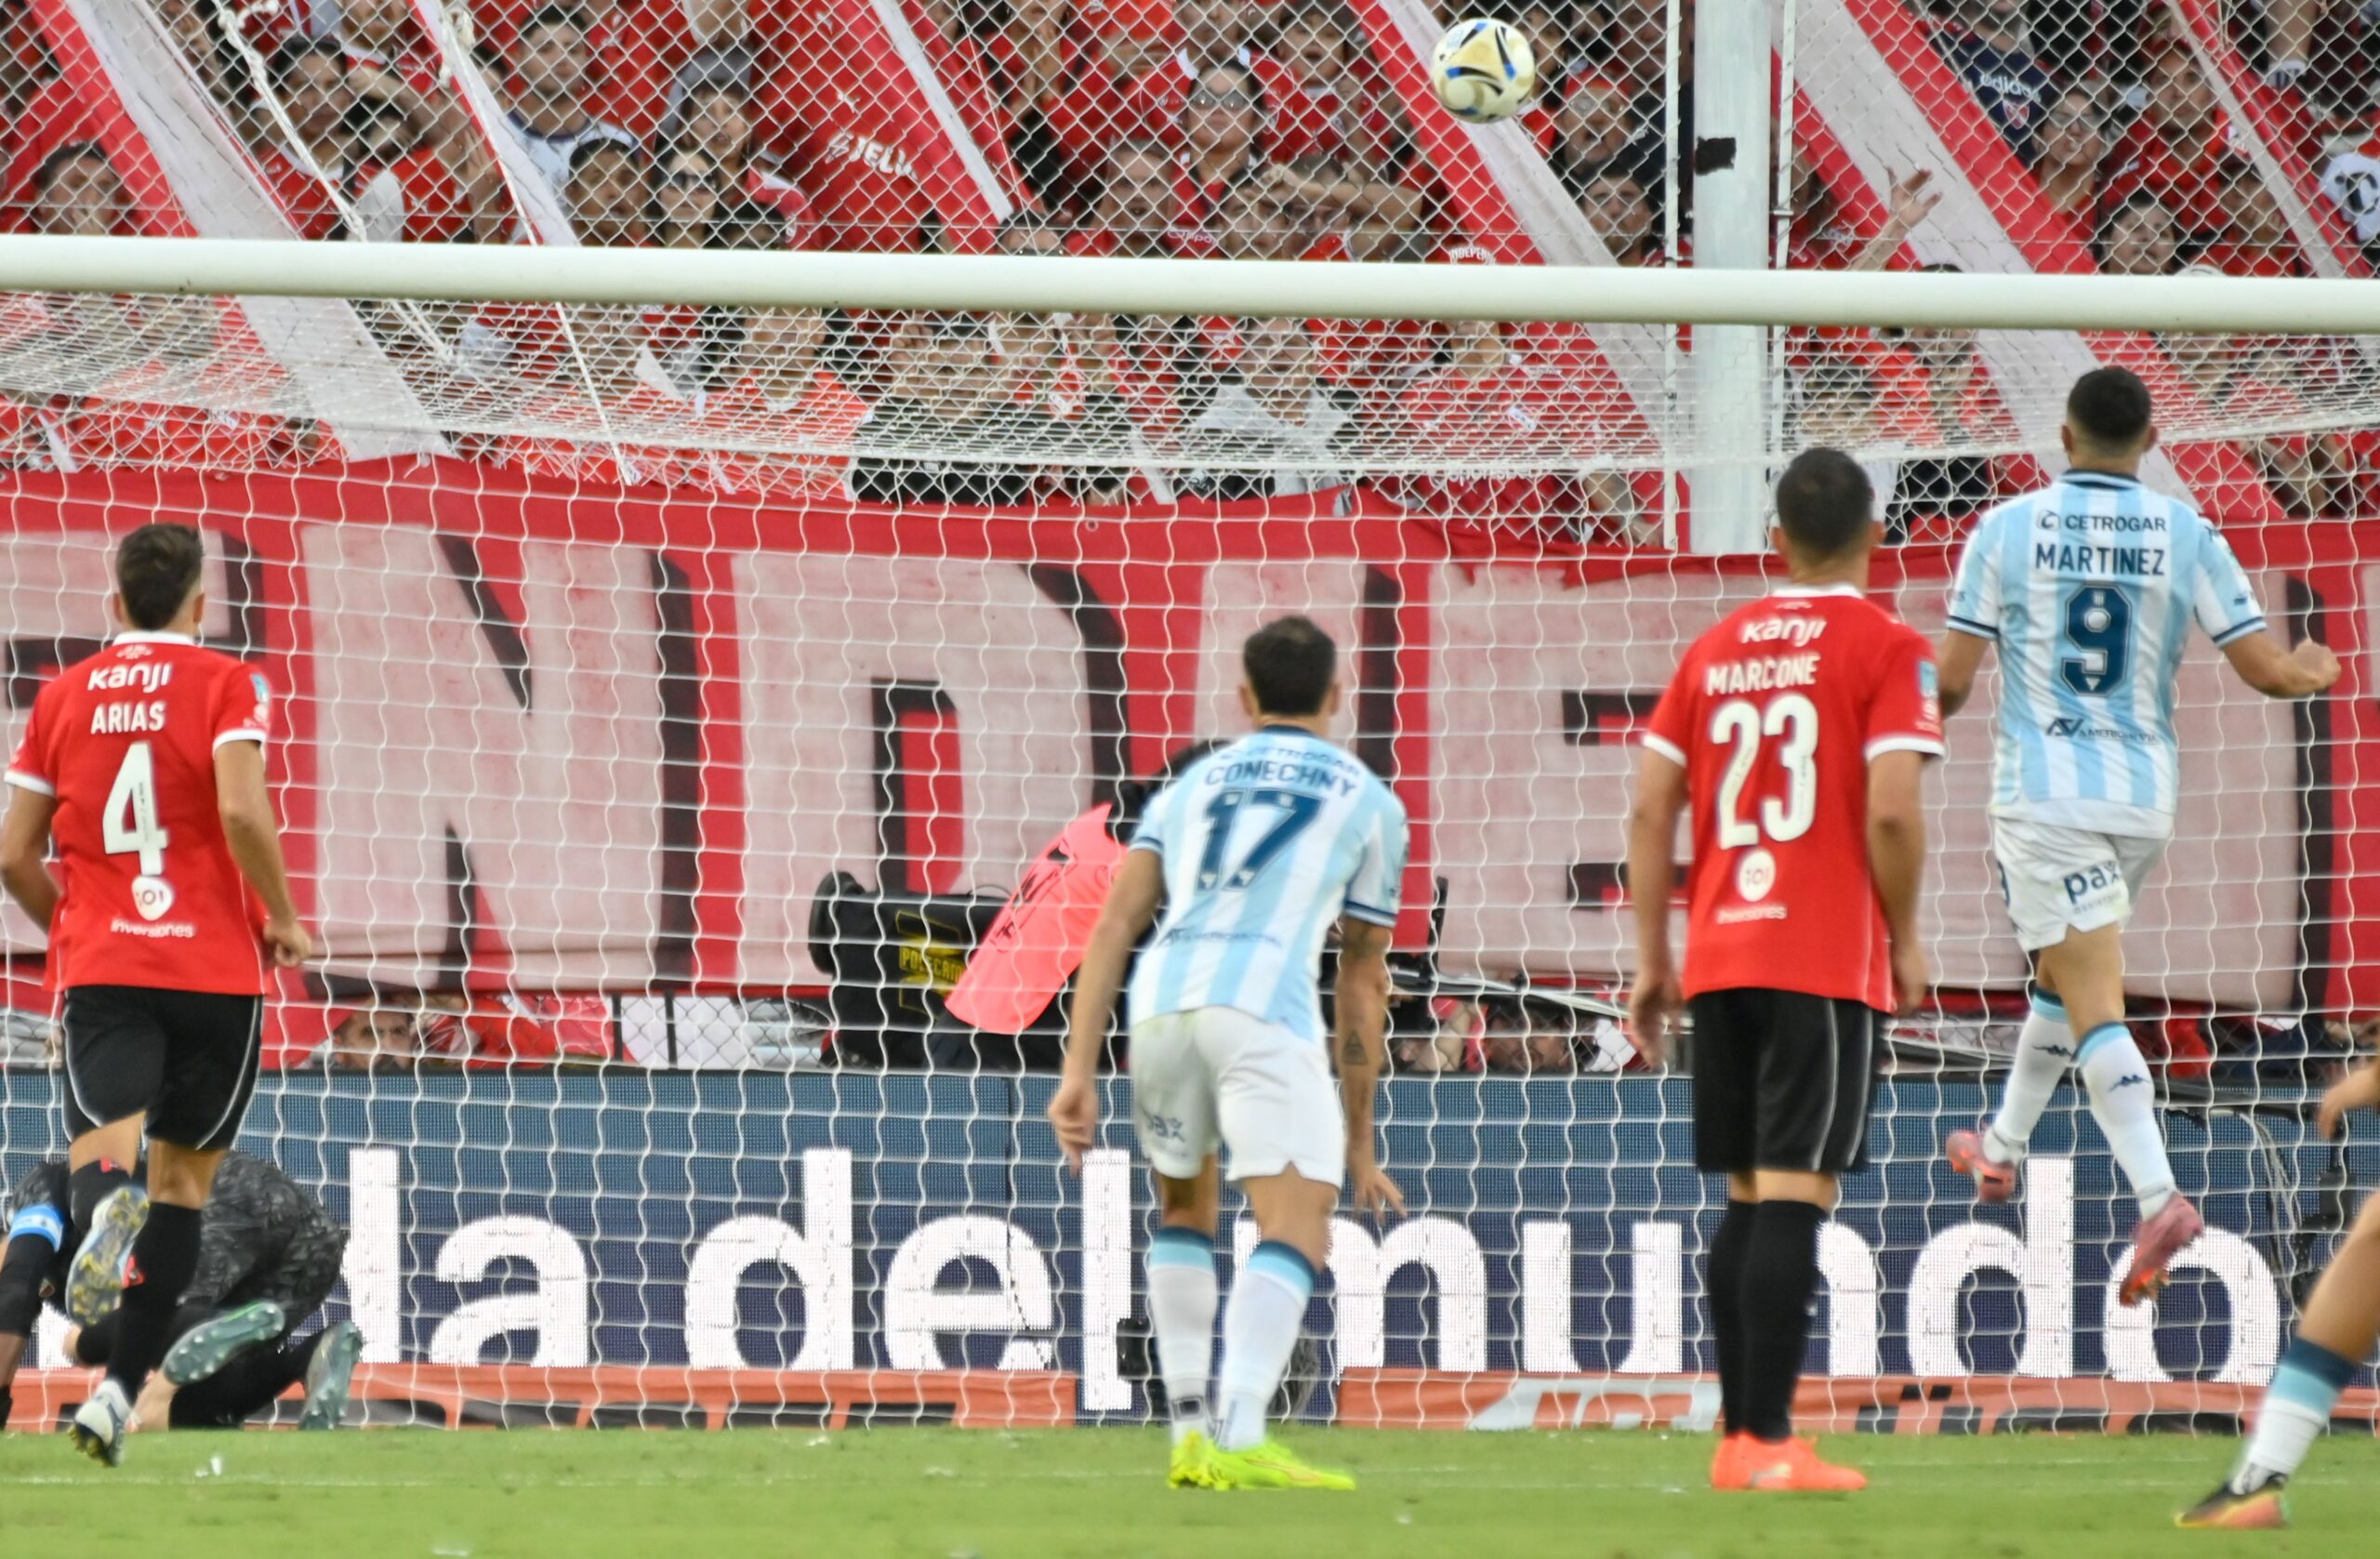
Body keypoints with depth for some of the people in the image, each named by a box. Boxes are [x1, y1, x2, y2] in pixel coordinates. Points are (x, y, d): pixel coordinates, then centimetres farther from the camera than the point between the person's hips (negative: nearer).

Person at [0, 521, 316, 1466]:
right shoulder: (226, 685, 0)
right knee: (185, 1175, 10)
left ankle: (106, 1208, -53)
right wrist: (284, 920, -2)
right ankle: (121, 1392, 2)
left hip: (100, 966, 1)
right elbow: (241, 809, -16)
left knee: (106, 1155, -13)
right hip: (216, 965, -1)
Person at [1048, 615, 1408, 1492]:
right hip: (1263, 1004, -4)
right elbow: (1363, 980, 22)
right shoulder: (1368, 802, 22)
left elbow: (1113, 928, 14)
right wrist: (1358, 1143, 27)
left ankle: (1189, 1429, 18)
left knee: (1184, 1209, 26)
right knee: (1297, 1231, -8)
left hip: (1160, 997, 4)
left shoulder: (1191, 785, 27)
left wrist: (1079, 1073, 9)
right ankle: (1238, 1438, -27)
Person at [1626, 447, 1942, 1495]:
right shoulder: (1886, 650, -4)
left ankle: (1738, 1438, 14)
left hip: (1718, 963, 5)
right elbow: (1892, 811, -14)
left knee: (1748, 1202, 13)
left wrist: (1652, 963, 14)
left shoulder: (1714, 650, 12)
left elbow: (1651, 809, 10)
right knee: (1794, 1199, -8)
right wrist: (1905, 941, 0)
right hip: (1830, 964, -5)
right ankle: (1769, 1442, -13)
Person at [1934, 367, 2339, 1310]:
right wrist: (2313, 672, 22)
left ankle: (2158, 1198, -24)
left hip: (2045, 793, -3)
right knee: (2061, 974, 25)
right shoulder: (2187, 536, -1)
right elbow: (2264, 669, -1)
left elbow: (1952, 682, -4)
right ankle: (2001, 1150, 42)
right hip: (2144, 794, 3)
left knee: (2094, 1002, -9)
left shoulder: (2009, 528, -5)